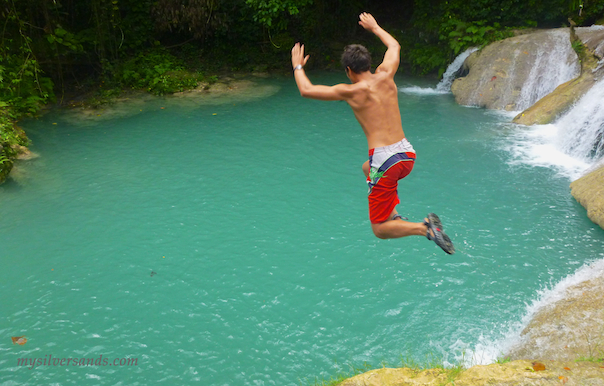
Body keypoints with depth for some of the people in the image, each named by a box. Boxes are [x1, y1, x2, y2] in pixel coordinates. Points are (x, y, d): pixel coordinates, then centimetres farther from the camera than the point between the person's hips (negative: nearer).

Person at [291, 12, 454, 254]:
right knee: (367, 168, 39)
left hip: (386, 161, -6)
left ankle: (425, 228, -17)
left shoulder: (351, 91, -6)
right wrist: (374, 27, 44)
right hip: (407, 153, 7)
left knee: (380, 230, 6)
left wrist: (298, 66, 22)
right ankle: (393, 215, 27)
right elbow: (394, 46, 29)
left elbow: (306, 90, 4)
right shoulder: (385, 76, 6)